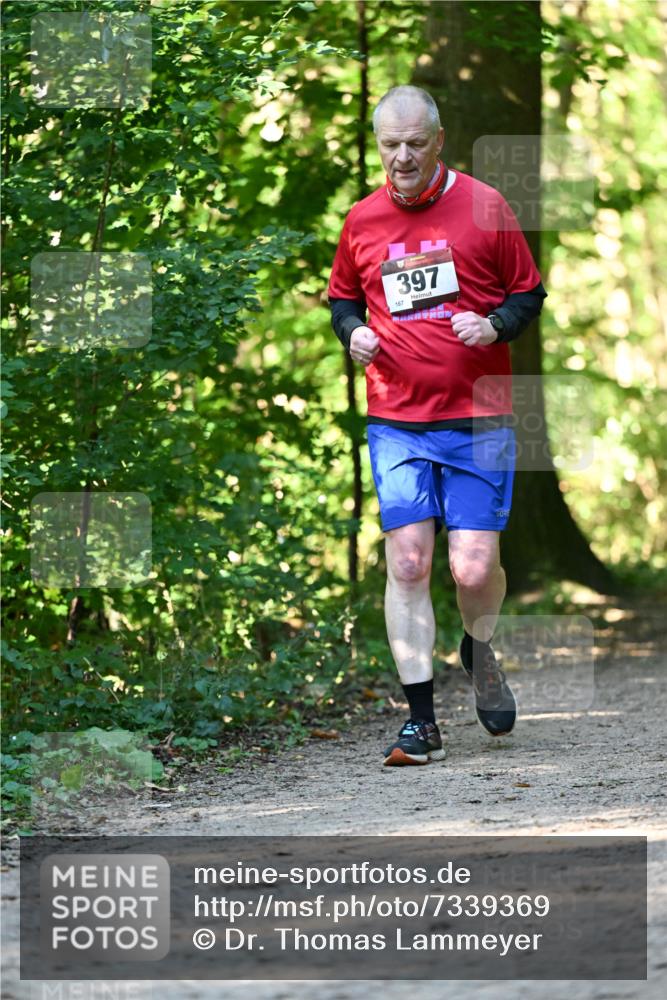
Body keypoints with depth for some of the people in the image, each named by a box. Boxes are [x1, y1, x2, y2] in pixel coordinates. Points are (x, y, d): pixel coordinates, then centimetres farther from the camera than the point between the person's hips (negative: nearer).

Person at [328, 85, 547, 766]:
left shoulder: (483, 206, 0)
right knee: (406, 562, -7)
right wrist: (353, 331, 0)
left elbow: (529, 292, 7)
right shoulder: (362, 221, 7)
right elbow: (342, 297, 22)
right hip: (395, 421, 2)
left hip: (477, 418, -2)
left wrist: (495, 325, -12)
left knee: (474, 569, -7)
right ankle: (420, 720, -1)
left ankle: (478, 652, 28)